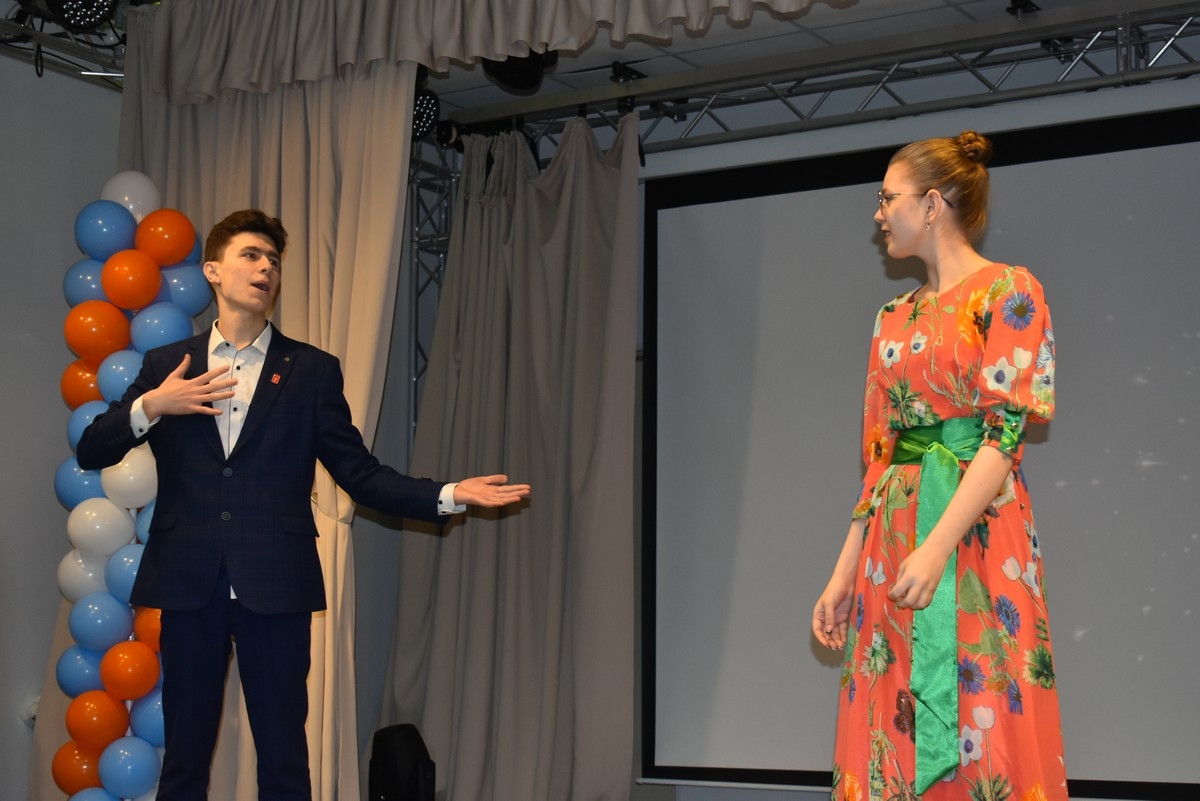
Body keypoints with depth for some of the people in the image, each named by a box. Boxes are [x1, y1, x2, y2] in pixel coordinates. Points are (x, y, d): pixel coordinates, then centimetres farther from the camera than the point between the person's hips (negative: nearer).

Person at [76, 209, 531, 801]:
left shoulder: (312, 371, 7)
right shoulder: (166, 366, 11)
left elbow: (361, 475, 3)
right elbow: (90, 454, 8)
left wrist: (449, 496, -11)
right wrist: (149, 407, -10)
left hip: (274, 588, -1)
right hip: (188, 582, 1)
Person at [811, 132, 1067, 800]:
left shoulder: (1009, 293, -3)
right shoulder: (895, 319, 17)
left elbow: (1004, 434, -12)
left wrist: (937, 547, -22)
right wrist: (844, 573, 9)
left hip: (977, 535, -6)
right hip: (891, 539, 6)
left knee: (982, 741, -5)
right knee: (892, 742, 6)